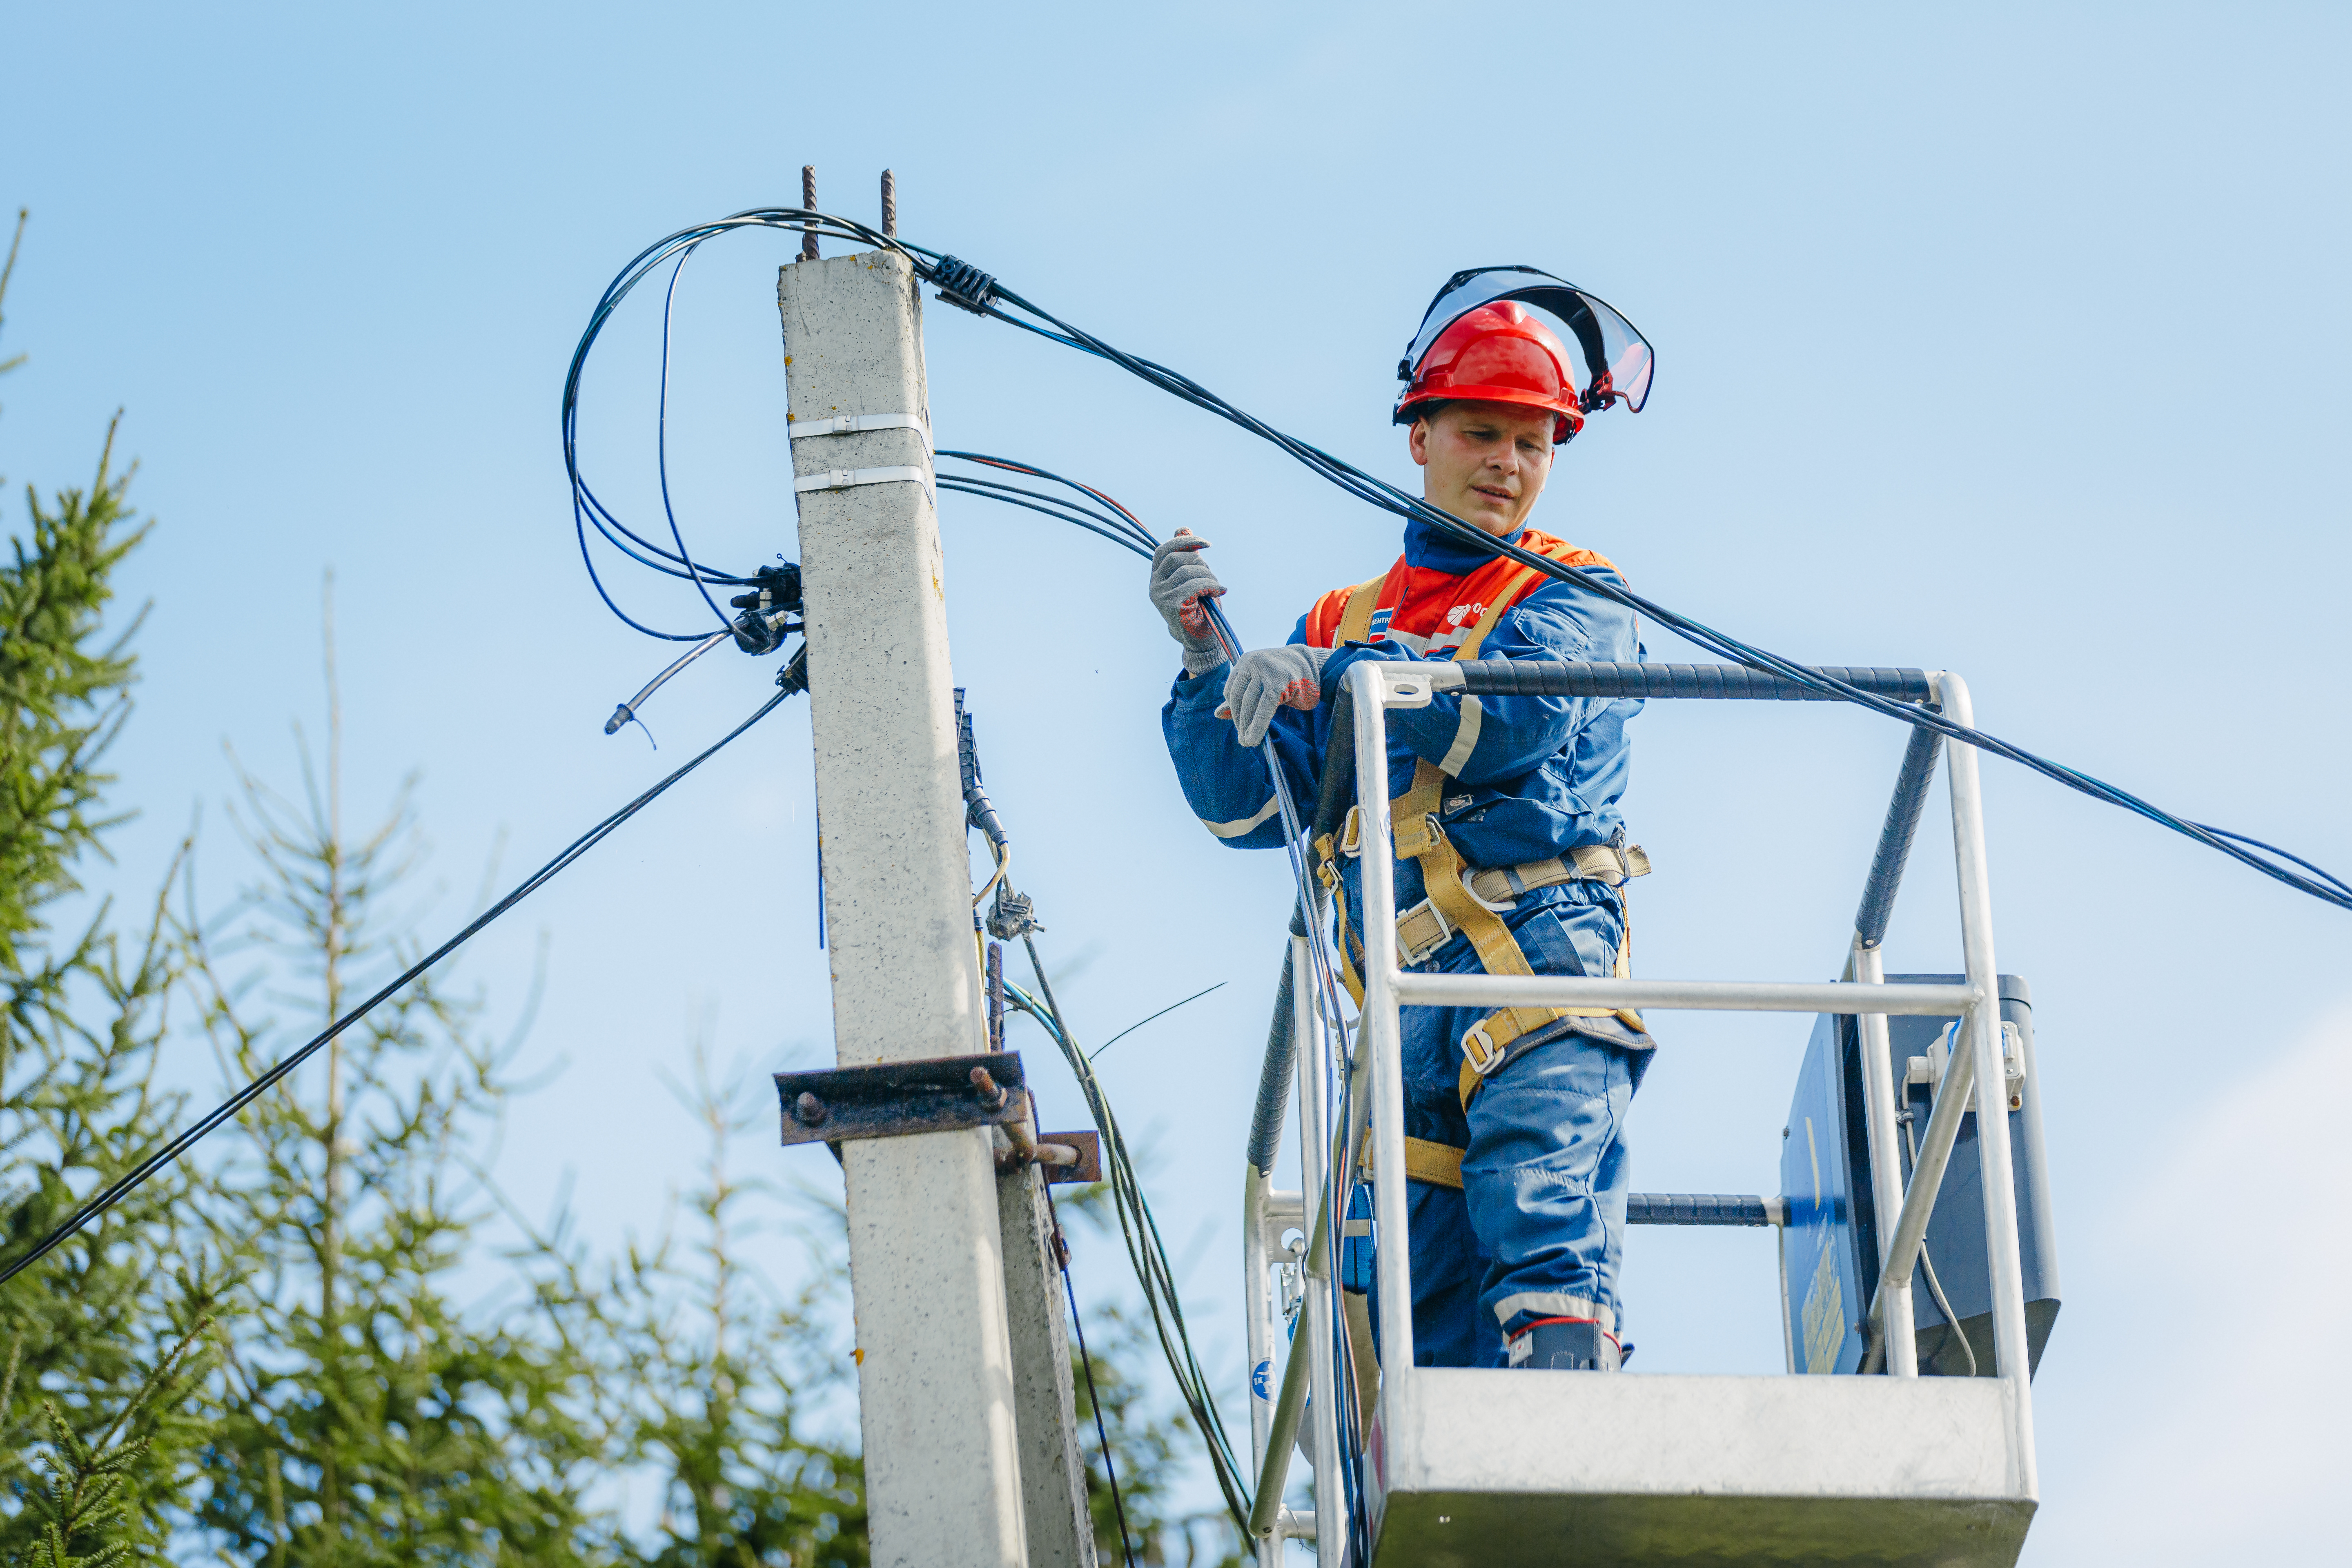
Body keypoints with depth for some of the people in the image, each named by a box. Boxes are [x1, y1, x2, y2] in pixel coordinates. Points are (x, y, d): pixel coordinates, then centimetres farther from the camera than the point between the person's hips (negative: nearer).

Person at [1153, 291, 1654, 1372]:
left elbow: (1515, 716, -9)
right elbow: (1249, 807, 17)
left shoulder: (1573, 599, 14)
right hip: (1404, 990, 5)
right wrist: (1204, 658, 2)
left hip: (1539, 938, -5)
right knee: (1415, 1306, -3)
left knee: (1538, 1186, -27)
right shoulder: (1342, 624, 27)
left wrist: (1329, 677, -20)